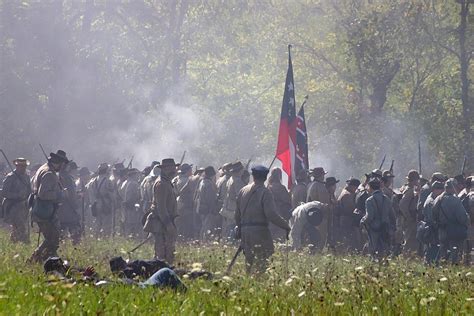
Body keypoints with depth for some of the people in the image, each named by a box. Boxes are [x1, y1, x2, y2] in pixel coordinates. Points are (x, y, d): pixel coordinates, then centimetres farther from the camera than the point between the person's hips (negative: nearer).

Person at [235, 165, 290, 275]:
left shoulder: (243, 191, 11)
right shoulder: (265, 192, -9)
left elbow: (237, 214, 18)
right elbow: (271, 215, -17)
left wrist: (239, 228, 31)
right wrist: (286, 226, -10)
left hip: (245, 231, 6)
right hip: (260, 232, -6)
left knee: (249, 262, 13)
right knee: (261, 263, -6)